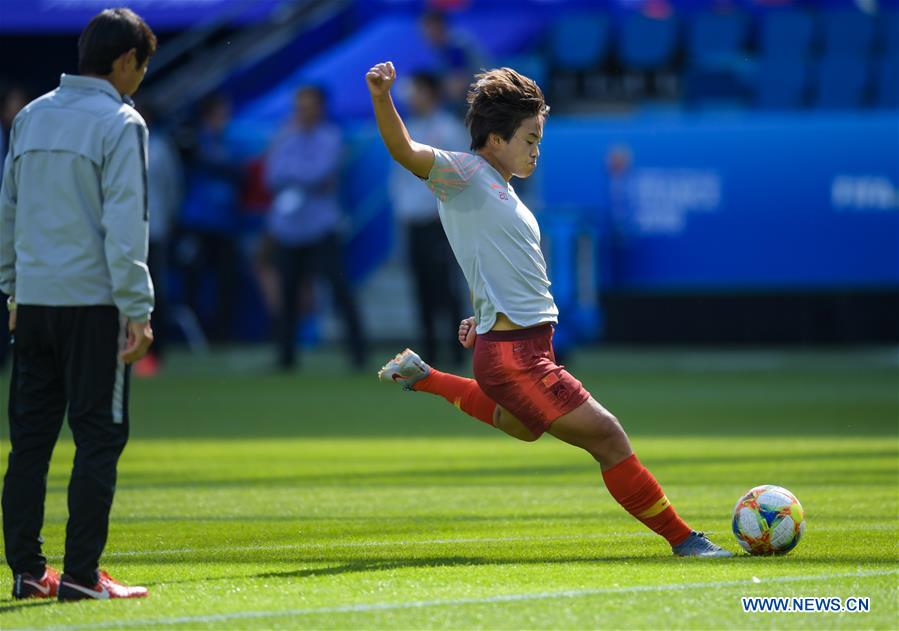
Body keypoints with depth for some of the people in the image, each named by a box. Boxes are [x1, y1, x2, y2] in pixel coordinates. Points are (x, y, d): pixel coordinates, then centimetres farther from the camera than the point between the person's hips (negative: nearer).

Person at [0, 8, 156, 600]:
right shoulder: (120, 123, -8)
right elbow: (125, 225, -14)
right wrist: (138, 311, -13)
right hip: (92, 305, -6)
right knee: (99, 437, -1)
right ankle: (81, 575, -4)